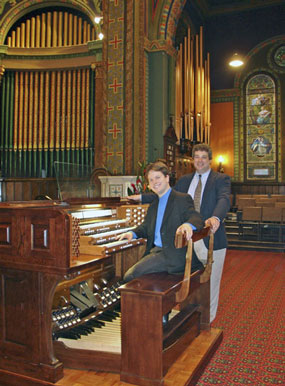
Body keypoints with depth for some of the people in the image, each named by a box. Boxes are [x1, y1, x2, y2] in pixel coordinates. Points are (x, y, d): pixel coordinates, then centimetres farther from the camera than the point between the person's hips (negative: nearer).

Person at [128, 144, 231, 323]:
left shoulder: (221, 179, -3)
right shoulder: (185, 180, 14)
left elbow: (224, 199, -21)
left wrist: (216, 217, -41)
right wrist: (142, 197, 18)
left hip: (211, 239, -4)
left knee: (210, 283, 6)